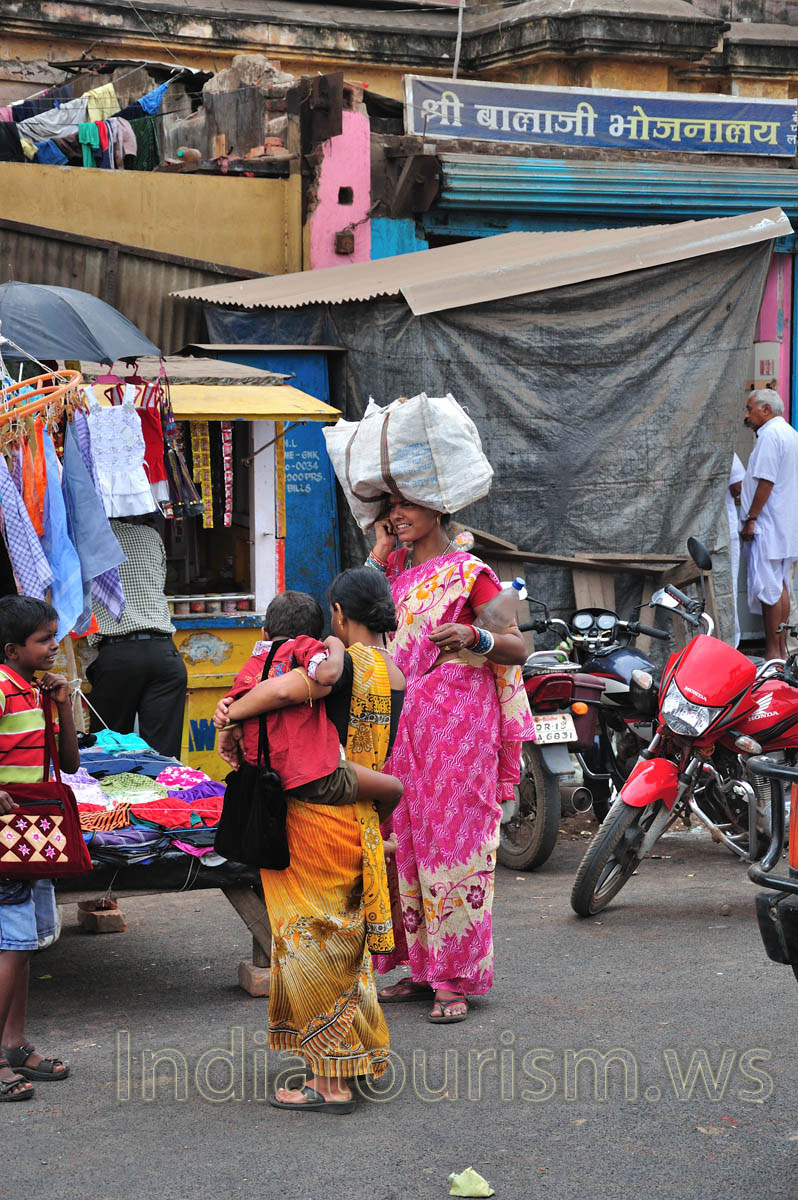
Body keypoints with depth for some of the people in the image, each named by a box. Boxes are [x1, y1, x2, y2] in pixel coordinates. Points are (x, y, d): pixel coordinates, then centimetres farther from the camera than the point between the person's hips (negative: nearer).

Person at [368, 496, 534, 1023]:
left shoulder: (468, 572, -6)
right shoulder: (398, 567, 16)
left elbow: (519, 647, -9)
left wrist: (473, 637, -28)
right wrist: (381, 549, 6)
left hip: (459, 718, -7)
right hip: (405, 717, 7)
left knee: (452, 837, -6)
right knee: (408, 836, 7)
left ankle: (455, 981, -2)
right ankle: (422, 967, 16)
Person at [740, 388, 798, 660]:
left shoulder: (770, 435, -14)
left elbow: (766, 481, -20)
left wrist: (751, 519, -17)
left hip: (769, 525, -10)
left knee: (768, 589, -7)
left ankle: (772, 652, -6)